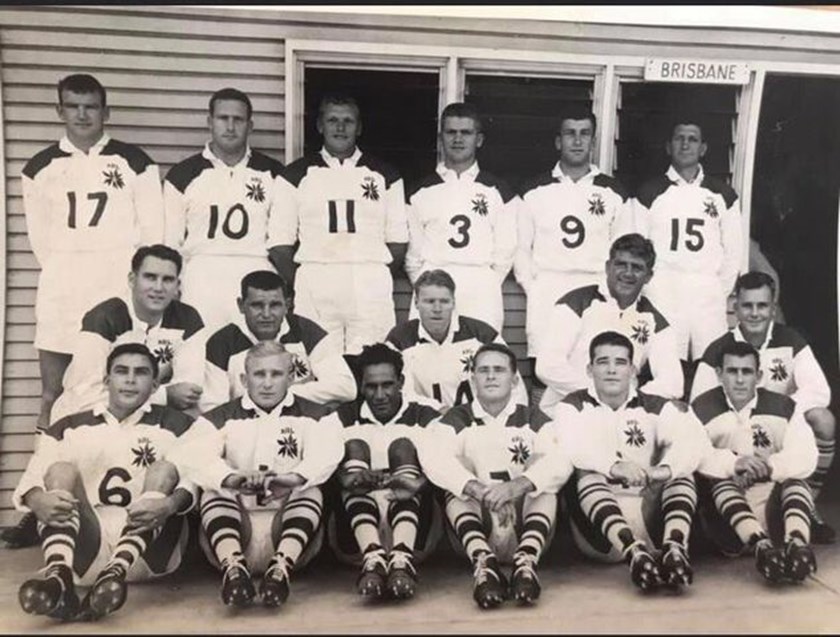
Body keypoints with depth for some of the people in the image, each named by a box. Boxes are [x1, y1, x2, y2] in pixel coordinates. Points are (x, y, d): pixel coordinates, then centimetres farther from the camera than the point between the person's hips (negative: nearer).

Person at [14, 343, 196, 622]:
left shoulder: (175, 425, 10)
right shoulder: (70, 427, 16)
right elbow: (33, 476, 1)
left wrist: (170, 504, -30)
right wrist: (36, 499, -24)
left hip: (151, 549, -1)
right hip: (85, 548, 1)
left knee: (165, 469, -20)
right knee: (61, 470, -15)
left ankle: (115, 573, -42)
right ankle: (59, 576, -41)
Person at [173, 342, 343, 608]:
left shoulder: (314, 417, 11)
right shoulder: (219, 419, 13)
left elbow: (327, 454, -11)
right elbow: (195, 455, -8)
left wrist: (293, 478, -33)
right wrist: (230, 479, -31)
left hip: (289, 525, -1)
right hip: (235, 526, 1)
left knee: (310, 492, -27)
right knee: (215, 491, -25)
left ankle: (281, 568, -43)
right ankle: (233, 568, -42)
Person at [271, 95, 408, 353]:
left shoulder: (385, 176, 13)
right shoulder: (297, 174, 11)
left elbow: (398, 241, 11)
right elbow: (280, 241, 8)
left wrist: (378, 278, 2)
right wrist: (297, 283, -1)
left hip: (371, 286, 0)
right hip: (313, 285, 0)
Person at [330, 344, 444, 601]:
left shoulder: (425, 414, 8)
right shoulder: (345, 417, 13)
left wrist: (420, 483, -33)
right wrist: (346, 478, -30)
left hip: (410, 515, -1)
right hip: (356, 517, 1)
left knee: (402, 446, -19)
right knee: (354, 446, -17)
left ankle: (402, 558, -43)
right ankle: (372, 558, -43)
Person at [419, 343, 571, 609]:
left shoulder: (533, 420, 10)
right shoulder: (456, 420, 9)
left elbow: (560, 463, -12)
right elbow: (433, 458, -14)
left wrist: (517, 486, -32)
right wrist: (479, 490, -32)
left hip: (525, 519, 0)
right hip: (476, 523, 0)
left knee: (543, 482, -23)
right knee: (458, 487, -25)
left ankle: (526, 561, -42)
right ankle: (484, 562, -45)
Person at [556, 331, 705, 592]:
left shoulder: (655, 407, 11)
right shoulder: (573, 407, 7)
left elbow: (692, 439, -10)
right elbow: (571, 448, -16)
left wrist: (665, 468, -32)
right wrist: (613, 466, -35)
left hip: (649, 513, 2)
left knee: (682, 474, -19)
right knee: (585, 477, -28)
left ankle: (674, 548, -39)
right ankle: (635, 553, -46)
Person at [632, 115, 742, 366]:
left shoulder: (723, 194, 11)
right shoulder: (650, 193, 4)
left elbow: (733, 249, 12)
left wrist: (721, 291, 7)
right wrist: (650, 289, 0)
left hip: (709, 298, 2)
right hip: (663, 296, -2)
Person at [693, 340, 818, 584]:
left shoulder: (784, 407, 4)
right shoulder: (702, 409, 1)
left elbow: (805, 458, -11)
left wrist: (769, 466, -28)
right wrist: (733, 463, -33)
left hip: (773, 509, 1)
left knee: (794, 482, -26)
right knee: (720, 481, -30)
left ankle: (797, 544, -50)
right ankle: (762, 546, -49)